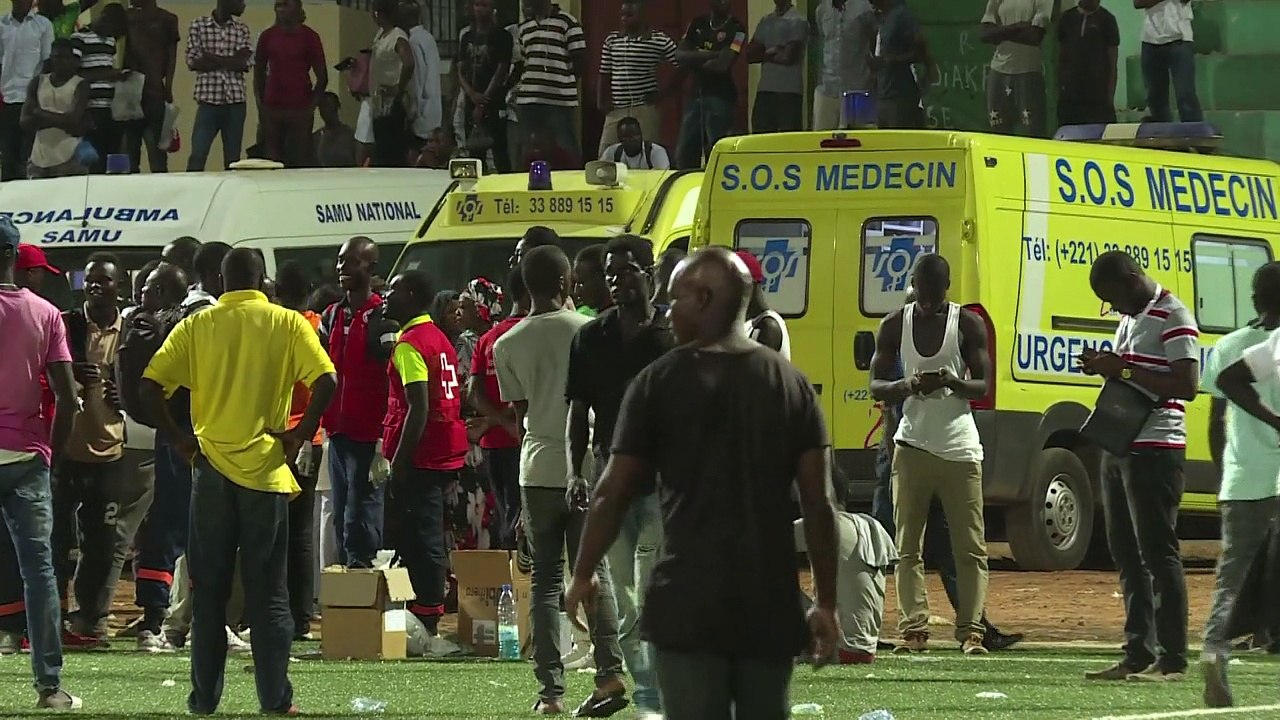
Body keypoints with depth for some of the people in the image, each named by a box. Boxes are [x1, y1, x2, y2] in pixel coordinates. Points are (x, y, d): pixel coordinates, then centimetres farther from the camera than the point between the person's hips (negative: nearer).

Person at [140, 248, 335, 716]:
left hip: (211, 467, 1)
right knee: (269, 592, 3)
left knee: (208, 591, 8)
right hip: (265, 468, -1)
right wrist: (301, 434, -2)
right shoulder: (287, 324, 0)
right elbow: (326, 381, -12)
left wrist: (179, 439, 4)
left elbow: (151, 386, -4)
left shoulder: (196, 326, 3)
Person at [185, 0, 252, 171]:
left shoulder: (242, 29, 9)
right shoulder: (198, 25, 2)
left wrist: (211, 58, -7)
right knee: (197, 156, -8)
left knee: (233, 159, 4)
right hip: (208, 99, -3)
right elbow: (193, 62, -7)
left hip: (235, 101, 3)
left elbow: (245, 63, -4)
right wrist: (230, 62, -7)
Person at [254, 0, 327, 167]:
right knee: (273, 160, 1)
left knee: (301, 160, -6)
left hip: (300, 110, -3)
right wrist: (260, 105, 6)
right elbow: (259, 72, 15)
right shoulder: (267, 36, 8)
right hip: (271, 109, 3)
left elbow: (322, 77, 3)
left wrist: (311, 106, -4)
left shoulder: (309, 37, 0)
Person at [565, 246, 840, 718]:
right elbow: (819, 503, 2)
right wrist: (827, 604, 8)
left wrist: (582, 577, 11)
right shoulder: (791, 384, 5)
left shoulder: (660, 382, -3)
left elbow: (614, 493, -2)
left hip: (689, 600, -3)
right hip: (771, 603, 3)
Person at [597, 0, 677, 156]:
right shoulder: (612, 40, 11)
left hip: (644, 109, -5)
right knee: (605, 157, 0)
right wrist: (601, 101, 5)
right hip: (615, 110, 5)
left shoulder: (660, 41, -3)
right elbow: (604, 75, 16)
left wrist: (663, 93, -3)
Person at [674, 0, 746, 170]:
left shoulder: (735, 29, -6)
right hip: (696, 94, 6)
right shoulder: (698, 24, 10)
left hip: (720, 96, -6)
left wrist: (695, 60, -4)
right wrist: (710, 55, -14)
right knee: (684, 154, 6)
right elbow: (680, 55, -1)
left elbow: (723, 64, -17)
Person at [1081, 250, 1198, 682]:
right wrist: (1103, 368, 6)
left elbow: (1187, 385, -19)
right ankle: (1138, 656, 13)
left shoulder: (1173, 318, -11)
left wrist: (1123, 370, -20)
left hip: (1155, 449, -10)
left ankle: (1173, 659, -7)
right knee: (1127, 553, 9)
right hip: (1120, 447, 10)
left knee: (1158, 552, -8)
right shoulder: (1130, 319, 17)